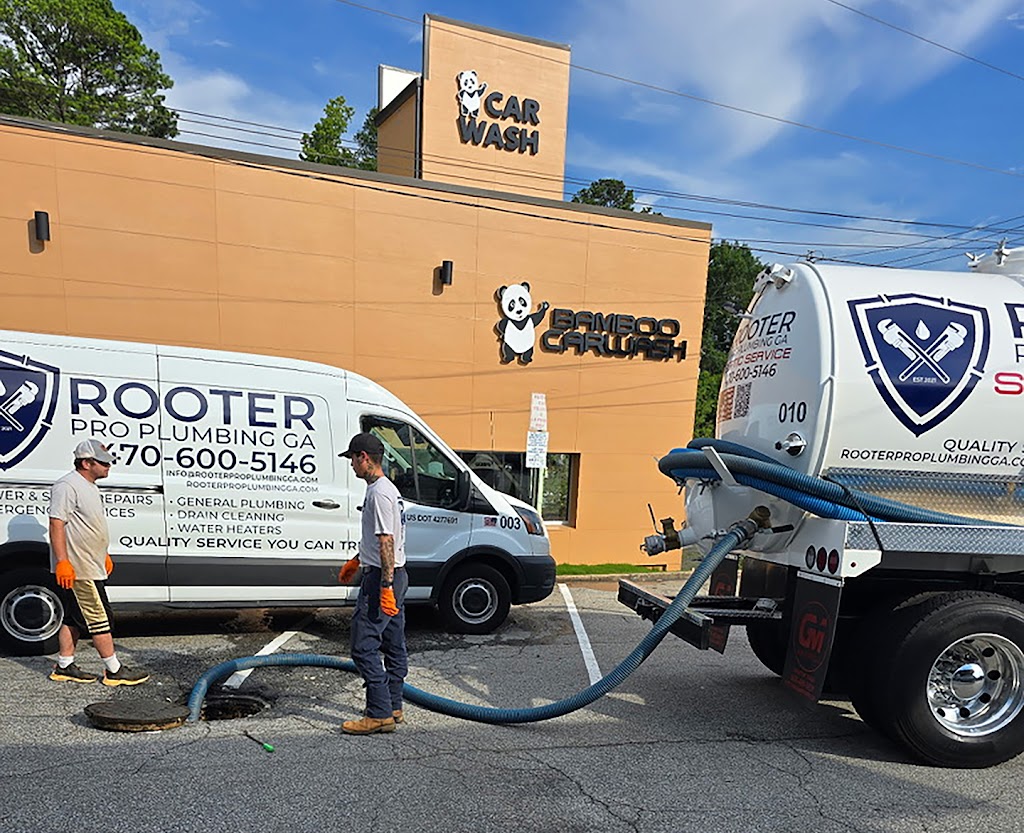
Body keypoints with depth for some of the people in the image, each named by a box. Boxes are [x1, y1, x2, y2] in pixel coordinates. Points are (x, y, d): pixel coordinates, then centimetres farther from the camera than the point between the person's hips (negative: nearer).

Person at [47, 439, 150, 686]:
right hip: (78, 570, -10)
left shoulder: (89, 487, 17)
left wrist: (104, 555, 27)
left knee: (74, 619, 15)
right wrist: (62, 562, -26)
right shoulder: (67, 486, -16)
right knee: (99, 619, -5)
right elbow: (56, 524, -22)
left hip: (90, 567, 10)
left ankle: (64, 667, 24)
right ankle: (114, 671, 1)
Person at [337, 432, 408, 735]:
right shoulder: (387, 489, 16)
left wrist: (385, 586, -25)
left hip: (381, 578, -11)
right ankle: (393, 707, 24)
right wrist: (355, 561, 36)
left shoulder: (379, 493, -18)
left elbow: (386, 543, -24)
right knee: (394, 645, 14)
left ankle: (379, 714, -3)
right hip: (394, 576, 11)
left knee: (364, 646, -7)